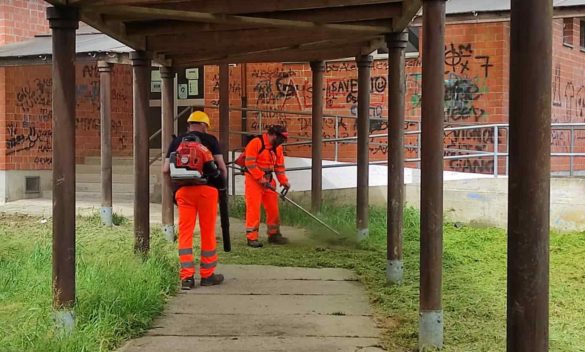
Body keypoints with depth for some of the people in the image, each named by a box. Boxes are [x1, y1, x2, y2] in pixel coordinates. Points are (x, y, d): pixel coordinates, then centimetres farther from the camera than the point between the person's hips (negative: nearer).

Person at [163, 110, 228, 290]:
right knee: (208, 232, 7)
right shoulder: (210, 140, 7)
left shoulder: (177, 142, 14)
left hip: (183, 190, 2)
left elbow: (166, 169, 7)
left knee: (185, 232, 4)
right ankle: (207, 275, 15)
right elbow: (222, 166, 1)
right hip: (206, 188, -2)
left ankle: (187, 276, 0)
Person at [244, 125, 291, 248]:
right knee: (253, 208, -7)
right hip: (254, 179, -7)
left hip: (268, 180, 7)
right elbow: (250, 163, -19)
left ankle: (274, 234, 22)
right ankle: (252, 237, -2)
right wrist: (262, 180, -20)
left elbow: (279, 166, 13)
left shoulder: (277, 148, 8)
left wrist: (284, 181, -1)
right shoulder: (256, 143, -15)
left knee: (273, 207, 9)